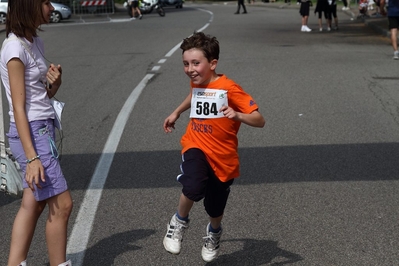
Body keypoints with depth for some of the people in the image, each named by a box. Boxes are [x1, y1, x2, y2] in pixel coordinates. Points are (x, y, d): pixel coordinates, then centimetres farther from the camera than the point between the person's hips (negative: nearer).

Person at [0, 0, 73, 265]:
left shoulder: (35, 42, 11)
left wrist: (55, 83, -5)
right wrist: (31, 157, -22)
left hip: (43, 129, 9)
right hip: (32, 133, -9)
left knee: (33, 204, 11)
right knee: (62, 204, -4)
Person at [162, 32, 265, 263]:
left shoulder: (229, 89, -19)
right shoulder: (197, 82, 1)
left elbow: (259, 121, -21)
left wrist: (237, 115, -38)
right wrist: (176, 113, 31)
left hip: (222, 157, -2)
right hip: (196, 147, 2)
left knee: (215, 209, 15)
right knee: (194, 187, -31)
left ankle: (214, 233, 51)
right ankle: (180, 222, -1)